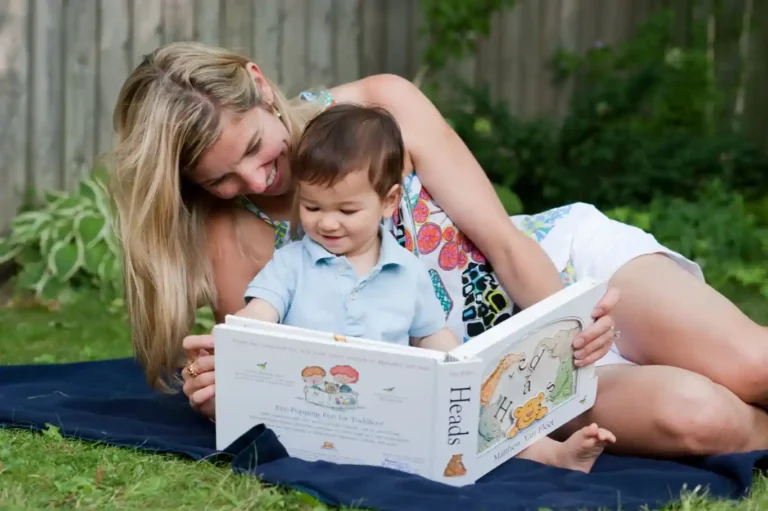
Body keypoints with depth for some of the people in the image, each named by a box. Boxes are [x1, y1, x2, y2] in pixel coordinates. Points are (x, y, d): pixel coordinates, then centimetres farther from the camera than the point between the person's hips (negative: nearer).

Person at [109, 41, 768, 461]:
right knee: (692, 414, -29)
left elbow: (503, 238, -11)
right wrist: (225, 391, -28)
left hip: (560, 260, 1)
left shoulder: (380, 104, -11)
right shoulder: (233, 236, -8)